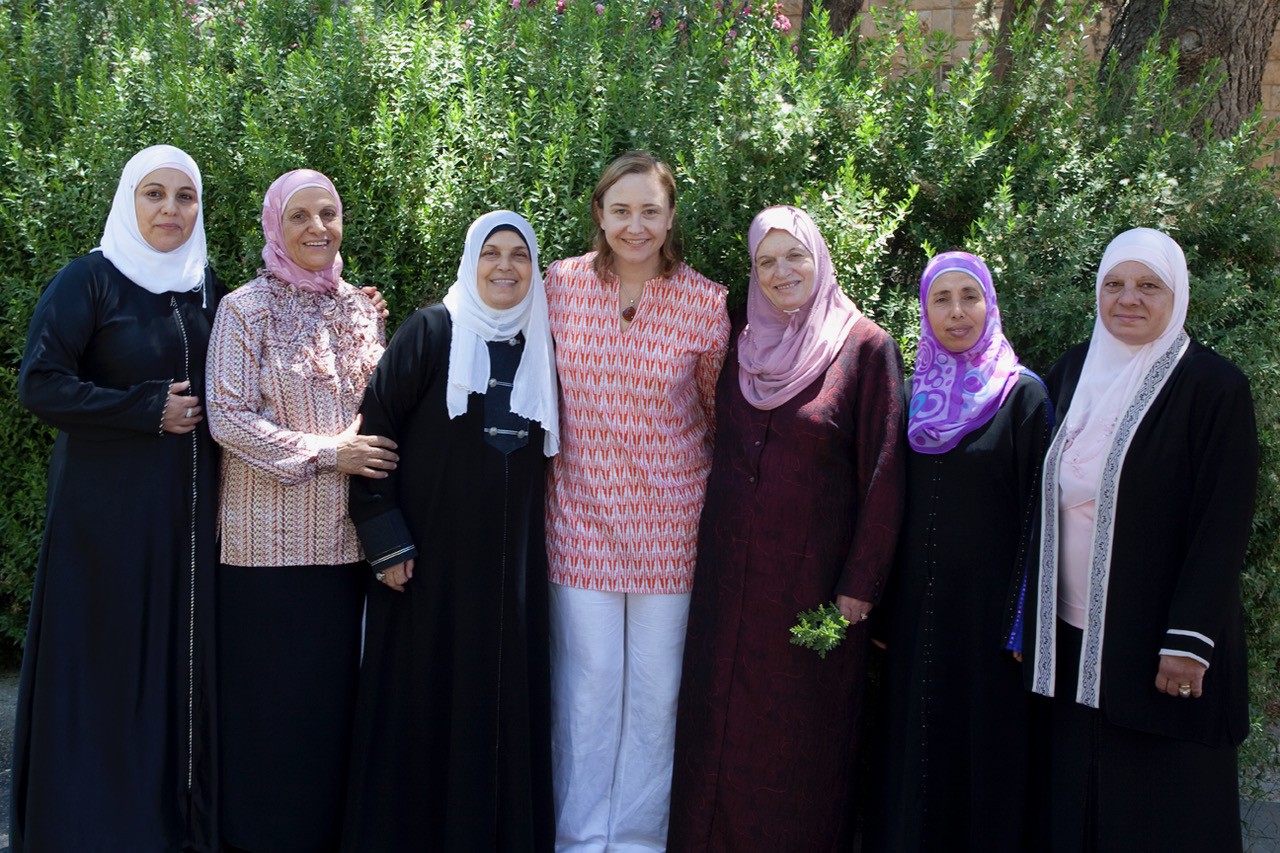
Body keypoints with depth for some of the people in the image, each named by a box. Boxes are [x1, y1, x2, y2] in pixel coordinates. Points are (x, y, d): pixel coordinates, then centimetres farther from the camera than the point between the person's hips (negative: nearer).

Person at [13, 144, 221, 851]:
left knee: (181, 652, 7)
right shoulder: (88, 280, -6)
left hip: (188, 503, 5)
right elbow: (39, 385, -13)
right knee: (106, 656, -1)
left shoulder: (206, 287, 11)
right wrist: (149, 410, -14)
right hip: (106, 505, -5)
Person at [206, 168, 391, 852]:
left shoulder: (362, 309, 12)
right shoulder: (246, 309, -3)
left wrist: (369, 449, 4)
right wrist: (326, 453, -15)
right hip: (270, 535, -4)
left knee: (336, 690, 8)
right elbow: (228, 416, -10)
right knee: (270, 697, 1)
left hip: (346, 535, 5)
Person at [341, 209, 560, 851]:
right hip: (432, 553, -3)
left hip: (513, 559, 4)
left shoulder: (540, 347, 10)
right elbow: (374, 426, -7)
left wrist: (537, 535, 9)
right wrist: (386, 541, -12)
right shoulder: (431, 331, -2)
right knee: (423, 697, 2)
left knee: (506, 697, 6)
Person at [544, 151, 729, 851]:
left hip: (670, 518, 0)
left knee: (656, 685, 7)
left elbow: (718, 412, 9)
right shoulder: (562, 283, 0)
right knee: (587, 680, 5)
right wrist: (555, 464, 12)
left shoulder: (705, 303, -3)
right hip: (582, 510, 1)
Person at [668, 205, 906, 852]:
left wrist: (861, 581, -12)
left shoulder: (865, 347, -7)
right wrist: (711, 544, 11)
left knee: (802, 735, 6)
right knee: (722, 725, 10)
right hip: (730, 573, 5)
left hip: (814, 574, -4)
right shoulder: (741, 343, 8)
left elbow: (883, 471, -9)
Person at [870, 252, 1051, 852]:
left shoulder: (1022, 393, -5)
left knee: (984, 743, 3)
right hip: (915, 600, 4)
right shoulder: (913, 393, 9)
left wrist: (1022, 624, -11)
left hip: (986, 599, -4)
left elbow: (1036, 512, -7)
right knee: (914, 740, 10)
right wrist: (878, 609, 8)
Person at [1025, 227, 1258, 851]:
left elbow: (1223, 524, -12)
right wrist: (1028, 613, 9)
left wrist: (1189, 640, -16)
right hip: (1069, 636, 5)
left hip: (1153, 641, -5)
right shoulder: (1070, 374, 8)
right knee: (1073, 799, 11)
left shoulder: (1213, 386, -9)